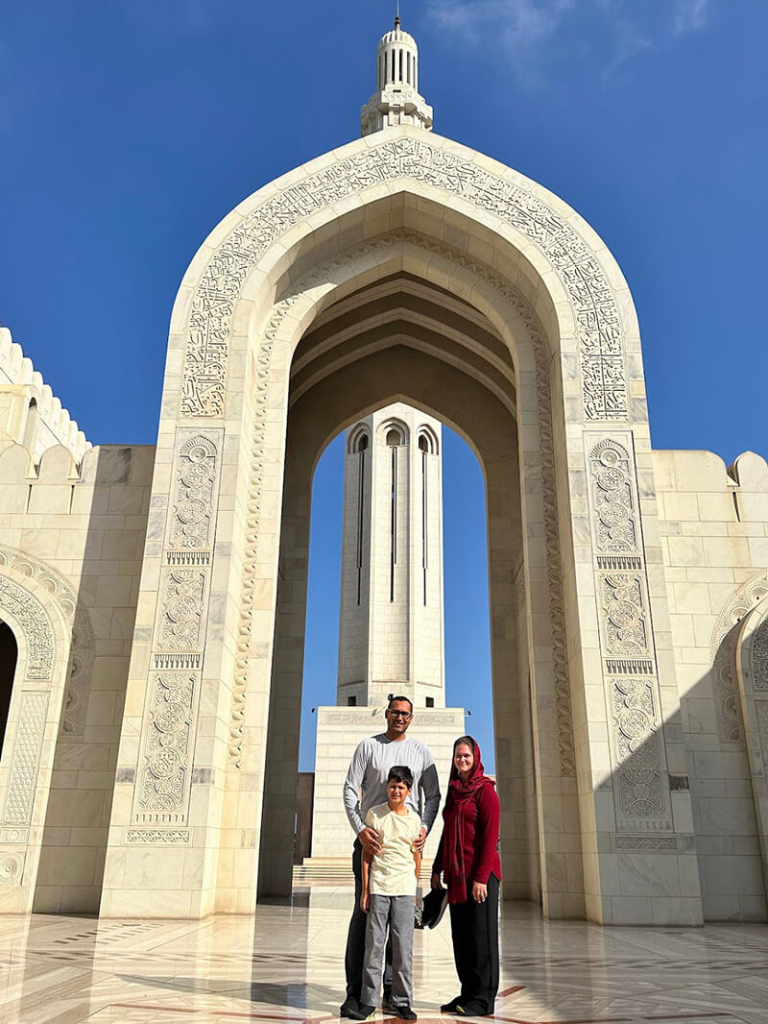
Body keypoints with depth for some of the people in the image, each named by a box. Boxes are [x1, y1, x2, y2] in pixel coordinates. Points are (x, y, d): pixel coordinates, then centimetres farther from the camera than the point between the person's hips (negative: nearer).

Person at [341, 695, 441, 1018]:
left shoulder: (421, 751, 11)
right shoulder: (368, 746, 5)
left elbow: (433, 795, 11)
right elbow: (350, 790, 0)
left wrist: (425, 828, -6)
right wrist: (360, 828, -14)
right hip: (371, 838, -2)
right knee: (363, 911, -3)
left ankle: (392, 991, 13)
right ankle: (355, 991, 3)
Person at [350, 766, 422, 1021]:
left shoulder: (415, 819, 5)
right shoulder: (375, 814, 1)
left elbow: (417, 856, 13)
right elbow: (366, 854, 3)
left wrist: (414, 888, 12)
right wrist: (365, 889, 1)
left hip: (404, 888, 1)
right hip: (378, 887, -1)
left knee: (403, 945, 4)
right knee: (374, 943, 2)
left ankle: (402, 1001, 14)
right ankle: (368, 1000, 12)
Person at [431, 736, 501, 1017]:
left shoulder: (485, 789, -10)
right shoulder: (453, 790, 13)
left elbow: (490, 836, -14)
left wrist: (481, 877, -18)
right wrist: (437, 868, 16)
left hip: (480, 872, -7)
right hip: (457, 873, 7)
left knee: (480, 933, 0)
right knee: (460, 935, 11)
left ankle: (483, 999, 9)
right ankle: (468, 994, 21)